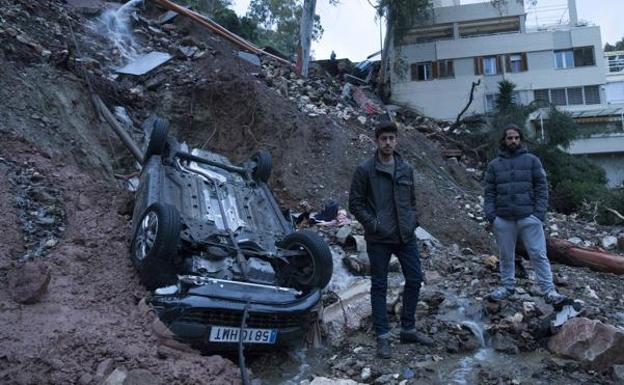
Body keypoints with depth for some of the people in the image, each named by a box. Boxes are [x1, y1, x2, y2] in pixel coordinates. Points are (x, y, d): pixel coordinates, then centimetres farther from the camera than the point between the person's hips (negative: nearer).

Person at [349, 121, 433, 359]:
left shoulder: (406, 169, 8)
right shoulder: (365, 170, -7)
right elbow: (355, 203, -6)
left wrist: (413, 220, 4)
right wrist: (372, 224, -14)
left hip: (406, 236, 5)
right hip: (379, 239, -5)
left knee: (414, 280, 10)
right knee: (379, 286, 4)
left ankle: (408, 329, 27)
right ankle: (382, 336, 16)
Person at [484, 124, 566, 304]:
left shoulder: (532, 160, 5)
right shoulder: (494, 165, 8)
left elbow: (541, 188, 2)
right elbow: (489, 192, 7)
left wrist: (540, 213, -8)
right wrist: (490, 215, -5)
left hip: (529, 217, -1)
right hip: (503, 219, 2)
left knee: (538, 255, -1)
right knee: (506, 256, 12)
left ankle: (548, 290, 6)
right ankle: (507, 286, 26)